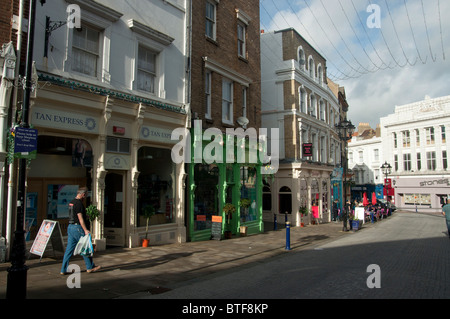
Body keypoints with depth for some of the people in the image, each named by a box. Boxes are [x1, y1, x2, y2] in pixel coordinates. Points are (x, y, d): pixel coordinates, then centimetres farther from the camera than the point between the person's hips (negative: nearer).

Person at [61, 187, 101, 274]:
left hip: (70, 227, 9)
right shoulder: (79, 203, -15)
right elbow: (80, 218, -20)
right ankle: (90, 267, 11)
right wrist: (85, 230, -20)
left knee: (69, 249, 10)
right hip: (77, 227, -9)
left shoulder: (71, 202, 14)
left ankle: (64, 270, 12)